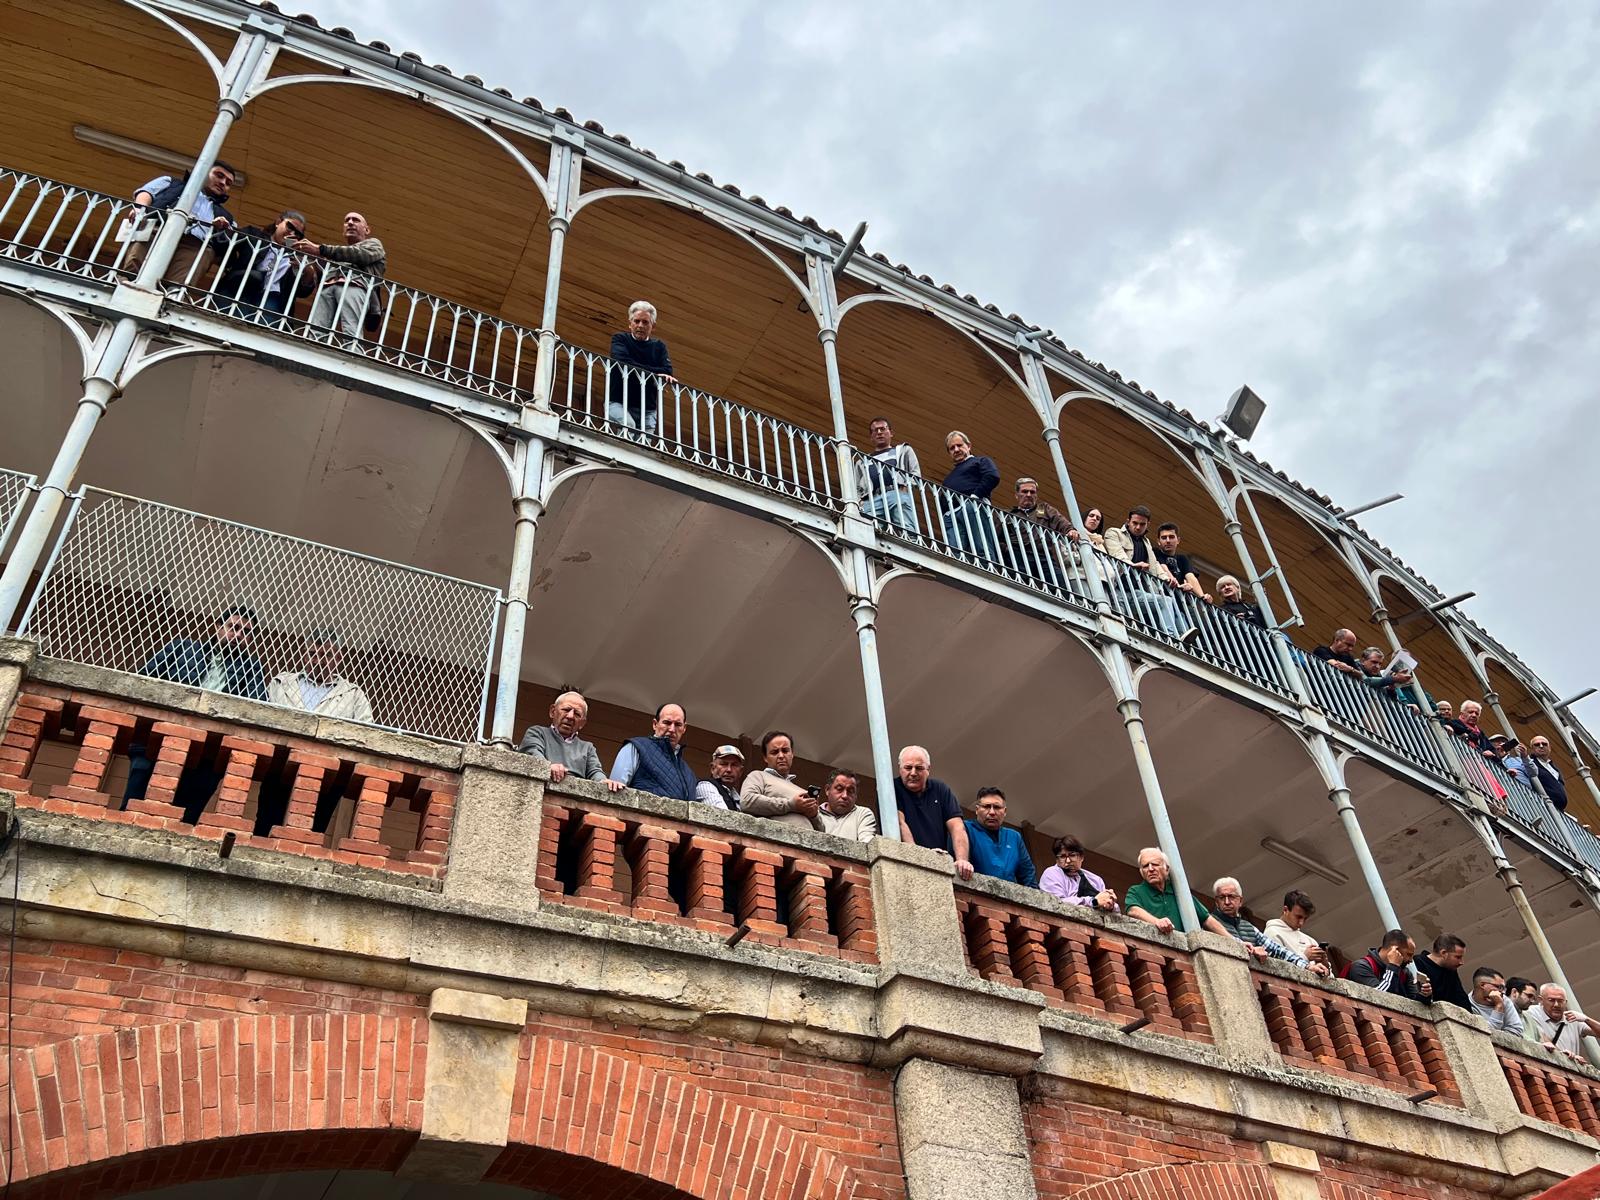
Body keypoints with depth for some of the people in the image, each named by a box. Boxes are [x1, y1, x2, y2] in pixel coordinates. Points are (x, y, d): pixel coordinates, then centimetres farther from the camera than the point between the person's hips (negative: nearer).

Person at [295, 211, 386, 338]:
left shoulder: (373, 243, 29)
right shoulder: (338, 253, 43)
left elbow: (358, 254, 5)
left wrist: (321, 250, -5)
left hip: (354, 286, -4)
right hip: (327, 287, 4)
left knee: (351, 334, -31)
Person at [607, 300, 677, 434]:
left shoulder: (659, 346, 16)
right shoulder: (620, 339, 9)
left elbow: (667, 372, -1)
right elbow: (623, 363, -12)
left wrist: (639, 370, -11)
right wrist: (653, 373, -9)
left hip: (648, 409, 3)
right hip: (618, 403, -3)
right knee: (628, 426, -31)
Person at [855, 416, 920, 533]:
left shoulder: (903, 450, 32)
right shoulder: (862, 461, 36)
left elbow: (916, 473, 17)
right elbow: (857, 489, 27)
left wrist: (906, 487, -3)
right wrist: (859, 502, 5)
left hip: (899, 494, -1)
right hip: (871, 500, 1)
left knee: (906, 532, -25)